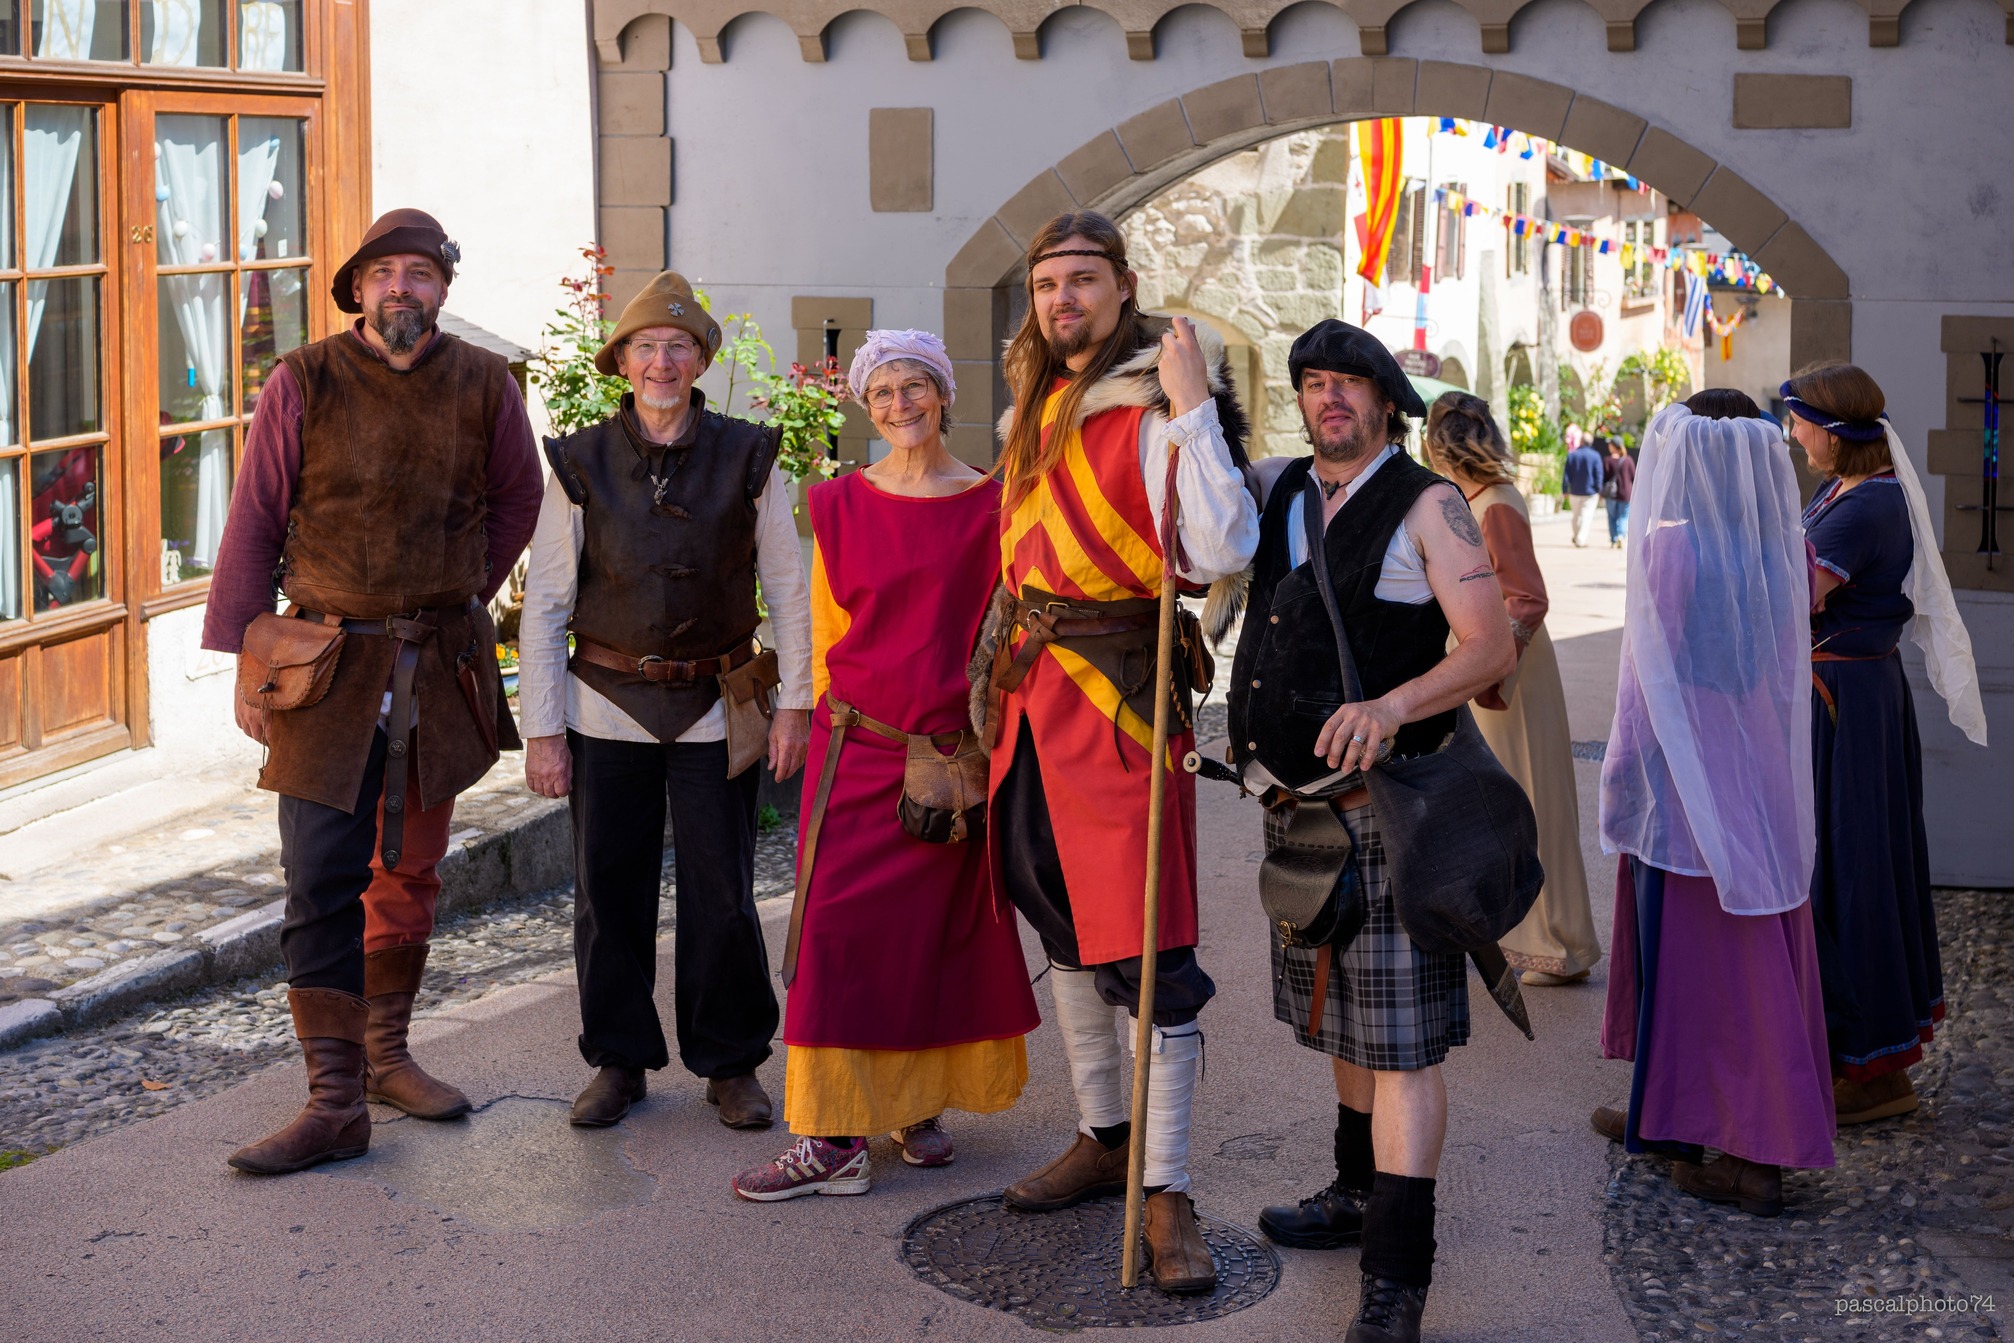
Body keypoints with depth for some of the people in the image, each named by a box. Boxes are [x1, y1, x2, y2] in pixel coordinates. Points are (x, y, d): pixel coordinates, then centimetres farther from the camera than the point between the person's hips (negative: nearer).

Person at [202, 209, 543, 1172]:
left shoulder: (484, 388, 1)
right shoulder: (303, 385, -6)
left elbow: (514, 504, 17)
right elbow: (253, 525, -2)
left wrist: (459, 602, 11)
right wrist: (247, 664, -4)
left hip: (441, 672, 3)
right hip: (328, 666, -3)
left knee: (409, 873, 13)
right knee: (321, 884, -7)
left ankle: (386, 1056, 29)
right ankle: (334, 1103, -4)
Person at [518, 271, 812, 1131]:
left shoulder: (747, 459, 0)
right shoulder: (581, 465, 0)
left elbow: (789, 589, 5)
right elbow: (544, 605, 1)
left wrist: (795, 705, -1)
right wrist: (542, 730, -3)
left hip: (716, 717, 0)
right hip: (608, 713, 1)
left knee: (720, 898, 3)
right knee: (608, 895, 5)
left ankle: (731, 1065, 18)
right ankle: (618, 1061, 21)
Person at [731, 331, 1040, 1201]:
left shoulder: (991, 507, 2)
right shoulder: (841, 507, 5)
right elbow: (826, 634, 13)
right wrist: (839, 725, 9)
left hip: (956, 755, 0)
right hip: (859, 747, 0)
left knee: (941, 928, 7)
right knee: (840, 924, -6)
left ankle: (917, 1103, 24)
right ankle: (834, 1139, -3)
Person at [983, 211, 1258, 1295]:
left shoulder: (1153, 415, -12)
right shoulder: (1033, 408, 13)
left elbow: (1221, 553, -26)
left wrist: (1193, 408, -26)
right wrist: (1002, 662, 20)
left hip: (1119, 695, -8)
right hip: (1032, 689, 8)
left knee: (1146, 946, -7)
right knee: (1064, 923, 16)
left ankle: (1167, 1193, -1)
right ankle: (1104, 1138, 30)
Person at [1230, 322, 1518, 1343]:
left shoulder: (1427, 506, -8)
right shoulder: (1276, 491, 11)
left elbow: (1491, 648, -15)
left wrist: (1391, 706, -32)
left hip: (1386, 803, -7)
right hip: (1295, 801, 7)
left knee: (1398, 1036, -7)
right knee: (1340, 1014, 20)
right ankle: (1360, 1192, 38)